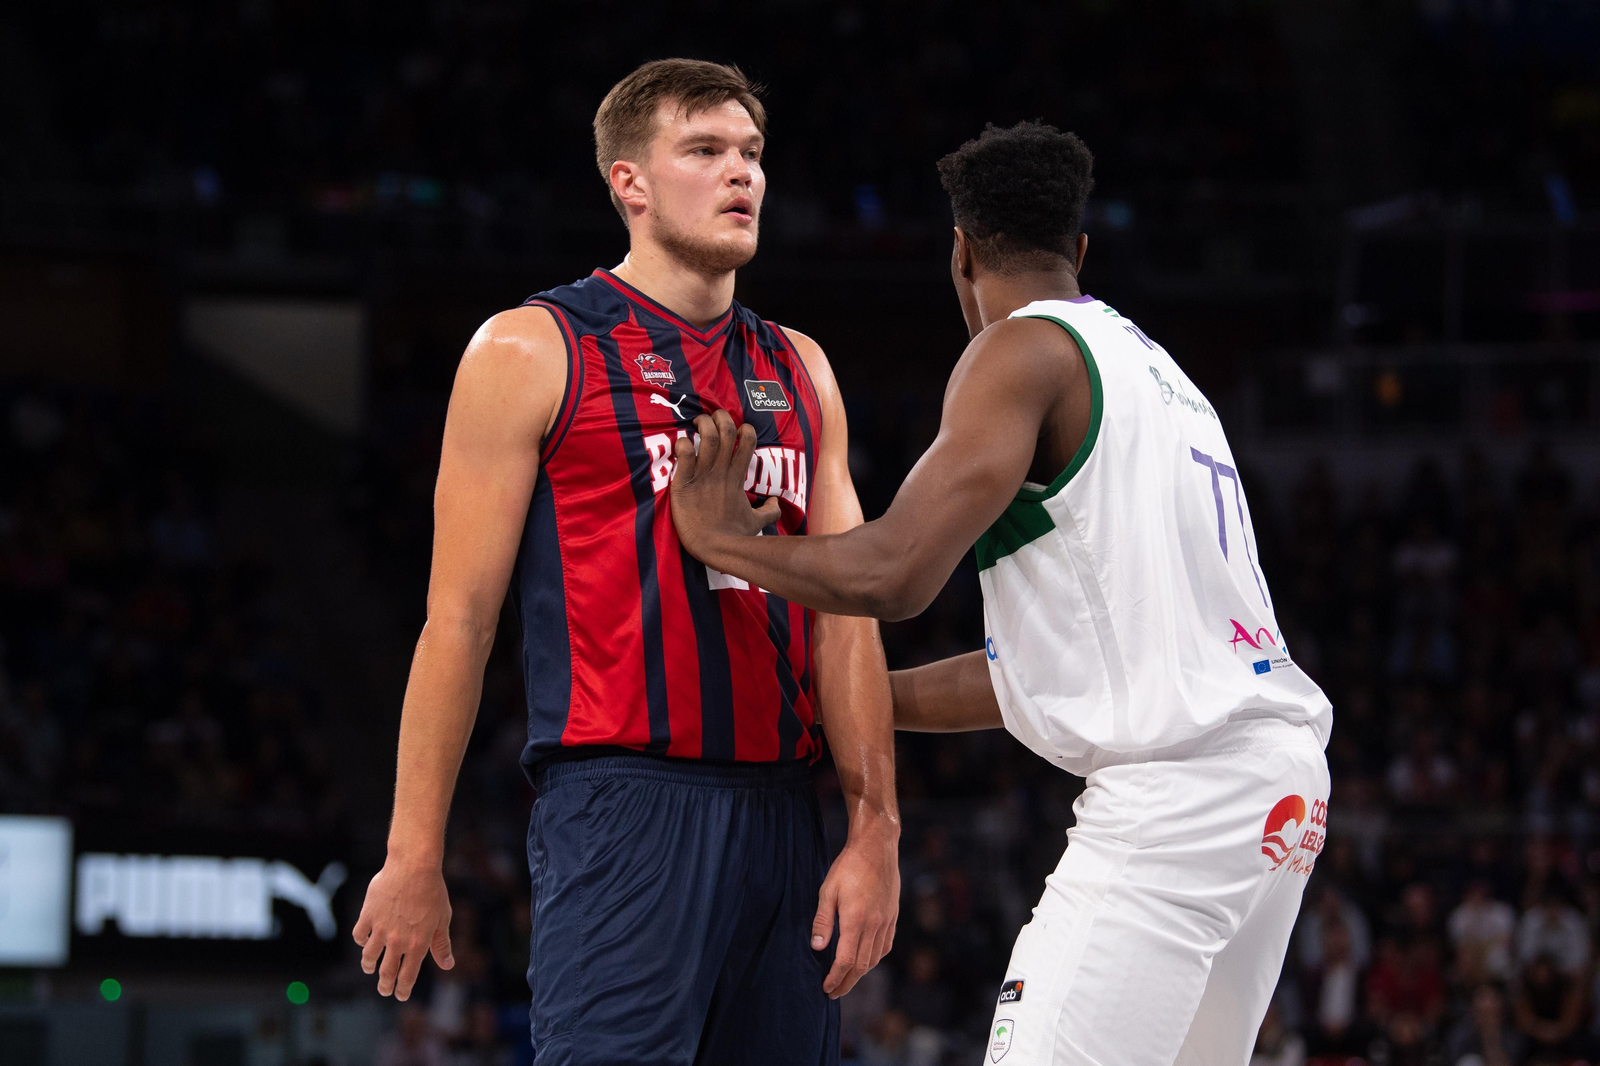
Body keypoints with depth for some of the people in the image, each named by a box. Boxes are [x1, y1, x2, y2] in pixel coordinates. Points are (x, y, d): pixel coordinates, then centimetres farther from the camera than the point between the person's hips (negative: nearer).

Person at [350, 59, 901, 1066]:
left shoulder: (799, 371, 18)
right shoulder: (533, 352, 1)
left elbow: (844, 613, 13)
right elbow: (460, 617, -1)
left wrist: (876, 830, 3)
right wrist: (415, 858, -5)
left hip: (783, 816, 6)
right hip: (625, 804, -6)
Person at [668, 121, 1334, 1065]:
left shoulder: (1024, 351, -4)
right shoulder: (1150, 365, 24)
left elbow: (894, 575, -15)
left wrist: (720, 536, 0)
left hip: (1174, 790, -9)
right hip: (1282, 777, 9)